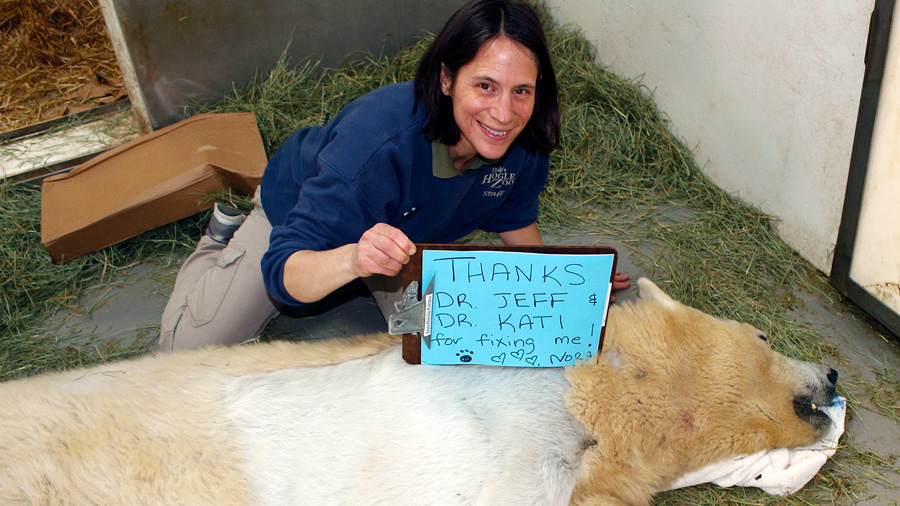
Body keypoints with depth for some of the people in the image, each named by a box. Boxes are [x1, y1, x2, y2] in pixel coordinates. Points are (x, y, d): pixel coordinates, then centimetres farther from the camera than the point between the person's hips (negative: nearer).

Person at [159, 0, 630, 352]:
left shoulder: (524, 144, -27)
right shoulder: (378, 138, -46)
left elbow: (516, 220, -3)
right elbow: (286, 270, -47)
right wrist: (353, 259, -67)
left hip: (404, 231, 4)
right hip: (299, 215, -4)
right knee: (188, 351, 0)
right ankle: (224, 241, 27)